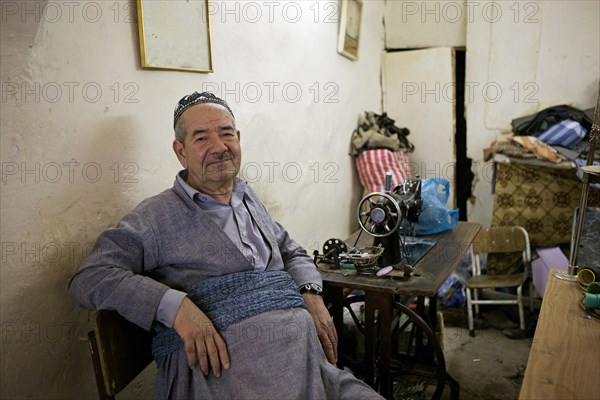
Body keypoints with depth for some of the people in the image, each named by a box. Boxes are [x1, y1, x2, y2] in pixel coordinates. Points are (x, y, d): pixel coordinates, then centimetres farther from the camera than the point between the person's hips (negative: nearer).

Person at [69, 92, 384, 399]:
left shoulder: (249, 199, 21)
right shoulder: (157, 216, 1)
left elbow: (292, 253, 29)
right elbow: (89, 278, -5)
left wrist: (311, 294, 6)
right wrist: (175, 306, -20)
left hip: (297, 339, 5)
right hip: (215, 358, -5)